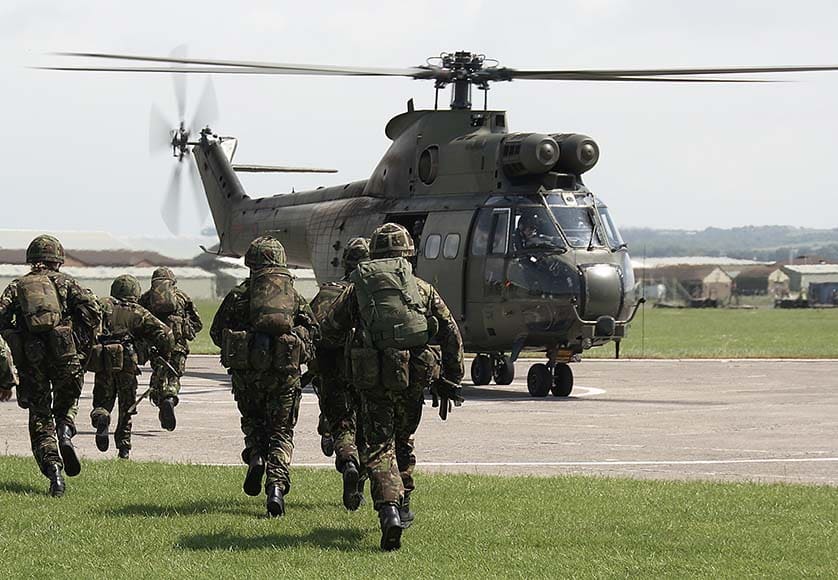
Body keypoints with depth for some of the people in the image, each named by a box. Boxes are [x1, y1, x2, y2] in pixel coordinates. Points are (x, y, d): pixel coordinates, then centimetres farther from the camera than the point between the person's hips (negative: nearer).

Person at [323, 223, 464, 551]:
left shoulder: (357, 288, 9)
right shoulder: (422, 289, 12)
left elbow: (330, 327, 15)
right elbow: (450, 333, 9)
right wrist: (452, 379, 15)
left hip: (374, 376, -2)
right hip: (414, 376, 2)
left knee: (379, 447, -3)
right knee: (403, 440, 23)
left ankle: (389, 509, -22)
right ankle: (403, 504, 30)